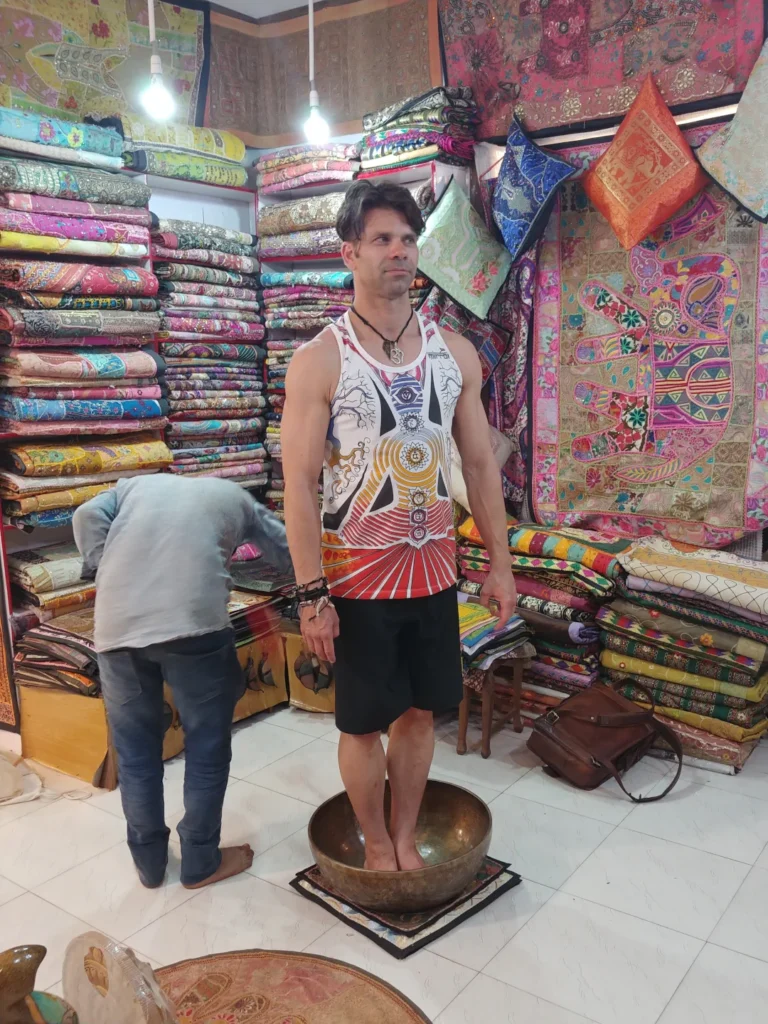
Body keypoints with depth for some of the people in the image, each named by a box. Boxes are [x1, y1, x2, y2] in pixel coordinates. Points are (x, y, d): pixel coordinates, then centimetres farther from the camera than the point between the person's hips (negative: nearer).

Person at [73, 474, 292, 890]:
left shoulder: (137, 484, 29)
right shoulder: (234, 495, 26)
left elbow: (88, 516, 10)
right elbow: (287, 553, 29)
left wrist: (105, 574, 14)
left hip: (117, 626, 3)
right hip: (193, 622, -3)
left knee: (134, 754, 18)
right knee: (208, 750, 15)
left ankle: (149, 862, 33)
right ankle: (200, 863, 28)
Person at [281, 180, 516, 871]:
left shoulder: (455, 354, 2)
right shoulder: (319, 361, -10)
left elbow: (480, 464, 7)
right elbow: (299, 485, -11)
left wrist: (501, 563, 6)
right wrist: (312, 594, -14)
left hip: (434, 569, 4)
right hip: (358, 577, -3)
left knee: (421, 711, 15)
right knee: (365, 722, 10)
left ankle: (406, 837, 37)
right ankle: (376, 845, 35)